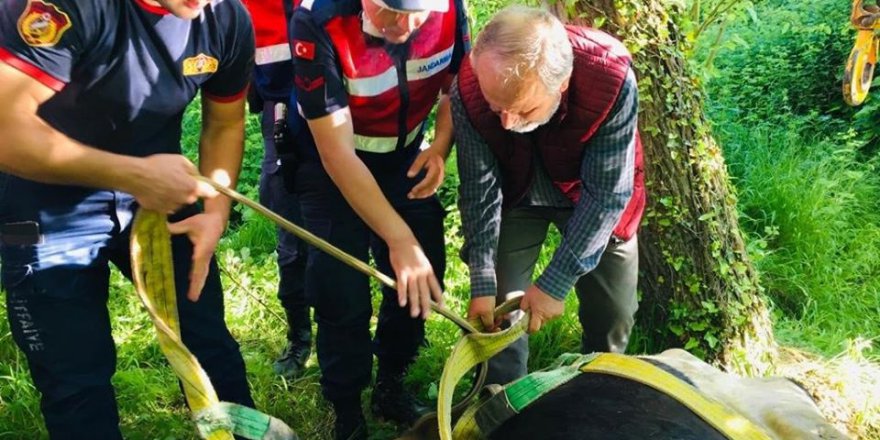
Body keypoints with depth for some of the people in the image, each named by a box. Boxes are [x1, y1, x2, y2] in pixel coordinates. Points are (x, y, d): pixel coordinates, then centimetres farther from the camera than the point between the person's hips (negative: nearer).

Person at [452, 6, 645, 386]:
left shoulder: (611, 79, -38)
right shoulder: (469, 90, -32)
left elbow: (606, 193, -30)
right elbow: (479, 187, -21)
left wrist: (556, 282, -29)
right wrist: (482, 282, -22)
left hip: (592, 193, -1)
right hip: (515, 193, 1)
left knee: (612, 318, 6)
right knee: (495, 314, 0)